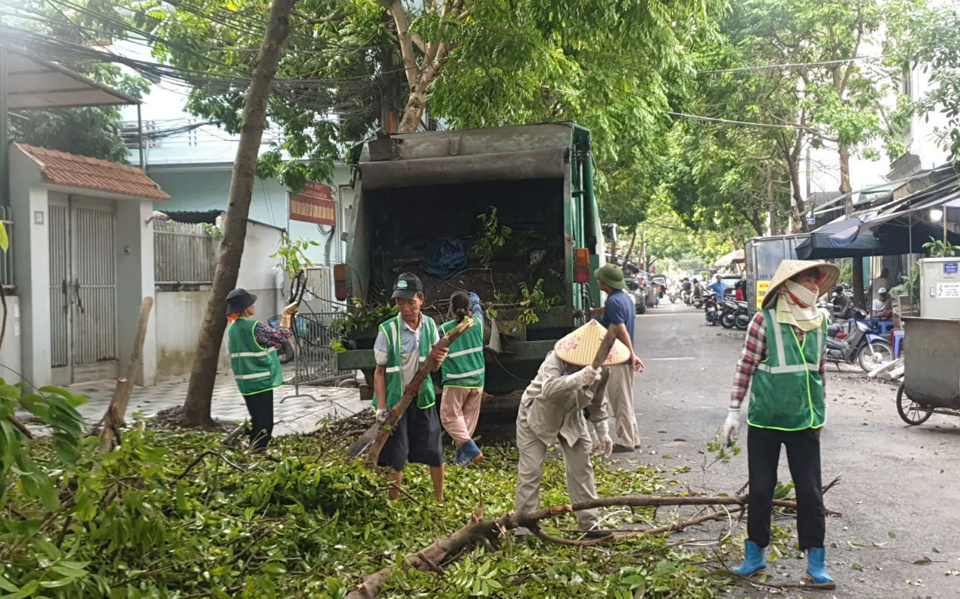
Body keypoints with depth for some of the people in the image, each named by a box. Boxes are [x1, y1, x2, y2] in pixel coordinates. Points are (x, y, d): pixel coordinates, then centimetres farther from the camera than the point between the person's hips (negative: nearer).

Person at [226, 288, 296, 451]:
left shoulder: (232, 328, 8)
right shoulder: (254, 326, -17)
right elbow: (281, 337, -8)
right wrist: (287, 317, 5)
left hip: (245, 382, 8)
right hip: (261, 381, -8)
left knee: (256, 420, 19)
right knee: (264, 422, -1)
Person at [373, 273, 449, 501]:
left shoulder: (429, 325, -1)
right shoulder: (388, 330, -14)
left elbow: (433, 367, 9)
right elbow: (379, 371, -8)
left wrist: (438, 359, -15)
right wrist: (381, 408, -13)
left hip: (422, 398, 4)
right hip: (395, 400, -4)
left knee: (434, 453, 9)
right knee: (396, 460, 1)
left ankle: (440, 500, 27)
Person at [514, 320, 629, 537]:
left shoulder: (601, 371, -15)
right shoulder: (556, 360, -34)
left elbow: (597, 403, 5)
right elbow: (549, 389, -54)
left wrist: (603, 432, 7)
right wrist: (579, 378, -67)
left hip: (571, 420, 5)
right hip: (537, 418, -5)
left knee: (581, 468, 4)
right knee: (531, 470, -7)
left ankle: (589, 523, 15)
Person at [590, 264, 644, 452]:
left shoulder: (613, 302, -20)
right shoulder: (624, 297, 9)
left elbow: (622, 331, -25)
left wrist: (632, 355, -26)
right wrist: (596, 311, 41)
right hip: (624, 358, 10)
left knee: (620, 401, -2)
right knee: (625, 400, 16)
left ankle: (625, 442, 3)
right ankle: (633, 439, 22)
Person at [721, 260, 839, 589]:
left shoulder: (819, 321, 4)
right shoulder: (765, 320, -10)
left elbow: (819, 369, 15)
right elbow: (745, 367, -7)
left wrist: (819, 410, 20)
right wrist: (734, 412, -8)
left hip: (806, 423, 3)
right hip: (765, 420, -3)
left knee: (811, 490, 5)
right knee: (761, 489, 7)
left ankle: (815, 562, 15)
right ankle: (755, 554, 22)